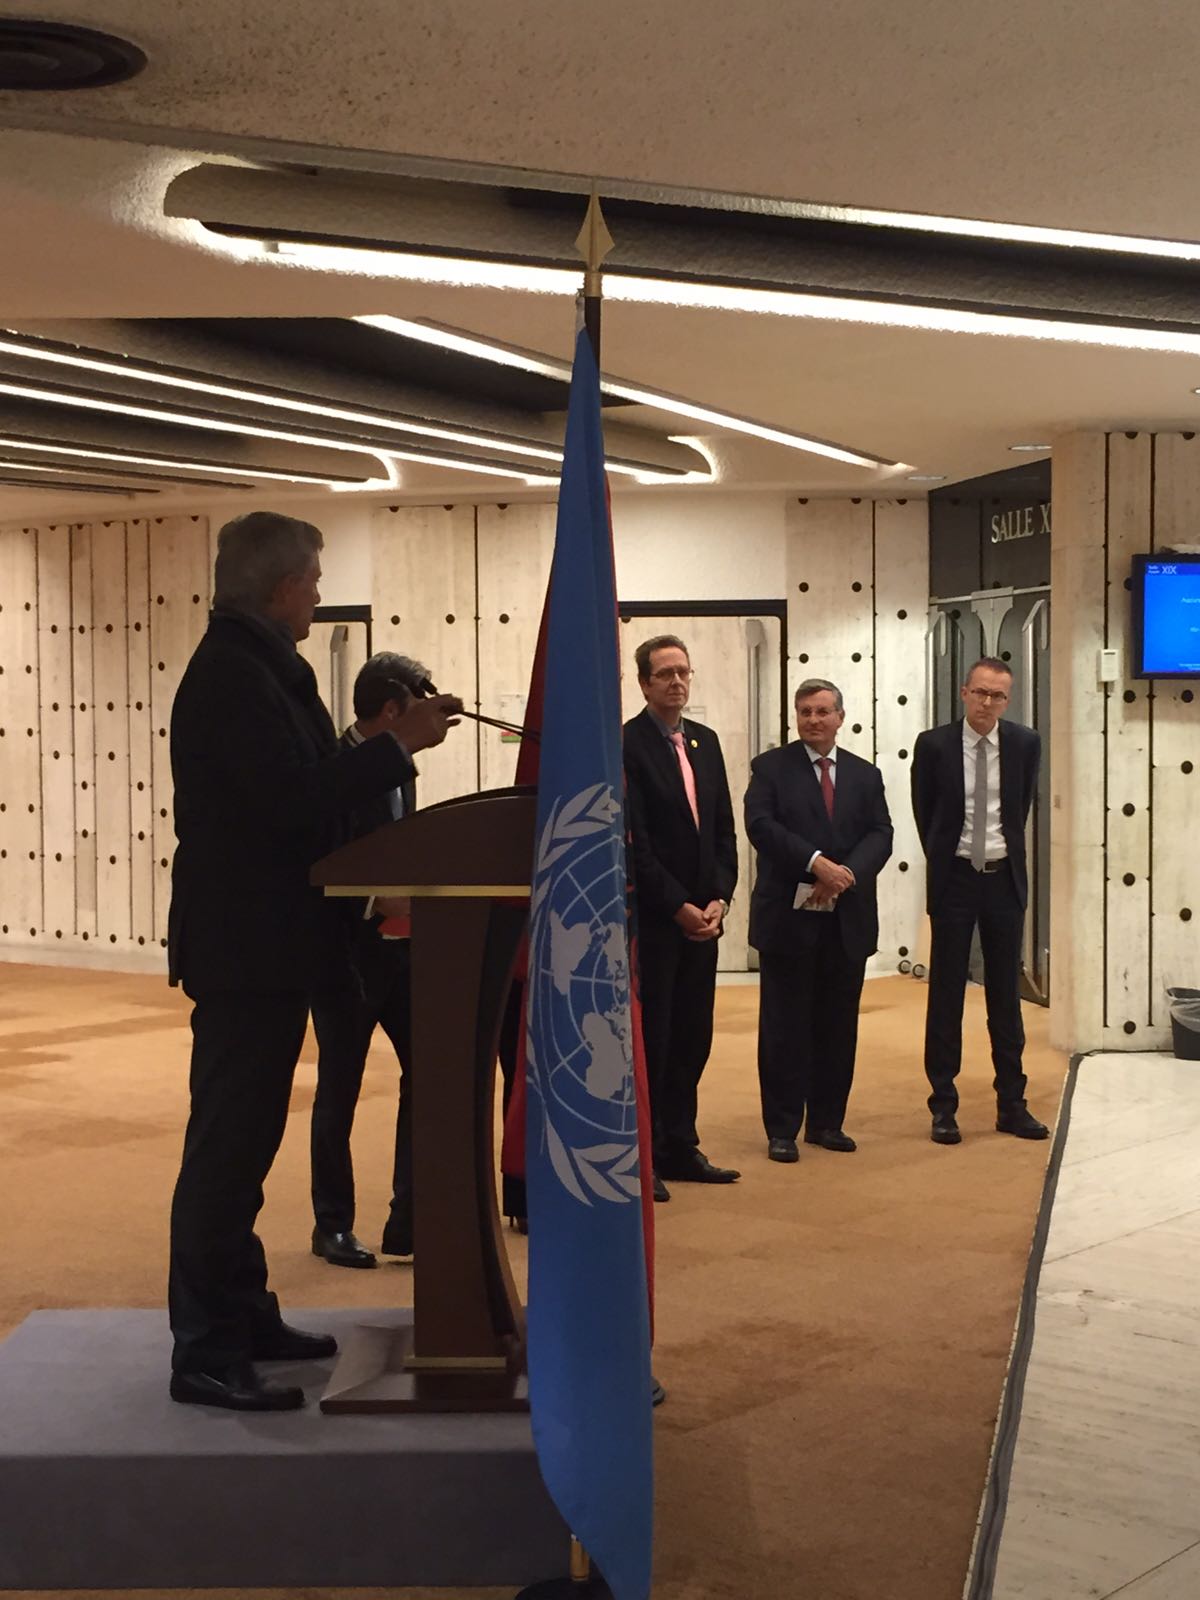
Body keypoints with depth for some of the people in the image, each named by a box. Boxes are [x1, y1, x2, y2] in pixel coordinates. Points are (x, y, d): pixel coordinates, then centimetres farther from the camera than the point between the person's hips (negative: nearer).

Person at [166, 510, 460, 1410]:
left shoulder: (254, 667, 15)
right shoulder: (234, 674, -17)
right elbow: (293, 798, -25)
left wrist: (388, 745, 7)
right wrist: (398, 746, -15)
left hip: (263, 944, 11)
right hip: (246, 945, -11)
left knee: (241, 1137, 16)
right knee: (229, 1142, -6)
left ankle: (241, 1318, 27)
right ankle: (206, 1354, 1)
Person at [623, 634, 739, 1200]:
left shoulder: (705, 741, 13)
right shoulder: (626, 744, -9)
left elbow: (723, 829, 13)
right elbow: (633, 841, -13)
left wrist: (718, 899, 0)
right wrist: (679, 907, -13)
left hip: (701, 915, 7)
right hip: (650, 918, -7)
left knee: (693, 1038, 10)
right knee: (650, 1039, -1)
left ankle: (679, 1148, 21)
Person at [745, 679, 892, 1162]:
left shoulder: (865, 774, 13)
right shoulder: (771, 767, 2)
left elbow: (880, 834, 2)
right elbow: (761, 825, -12)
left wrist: (847, 874, -16)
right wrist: (817, 863, -22)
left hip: (848, 921, 4)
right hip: (788, 918, -3)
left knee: (838, 1027, 8)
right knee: (785, 1027, 1)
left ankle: (827, 1122, 19)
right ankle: (782, 1129, 7)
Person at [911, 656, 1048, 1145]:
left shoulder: (1024, 744, 0)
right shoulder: (934, 744, -6)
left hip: (1004, 879, 2)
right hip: (954, 879, -2)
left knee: (1006, 994, 8)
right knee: (946, 994, 1)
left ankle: (1012, 1104, 15)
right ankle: (943, 1107, 8)